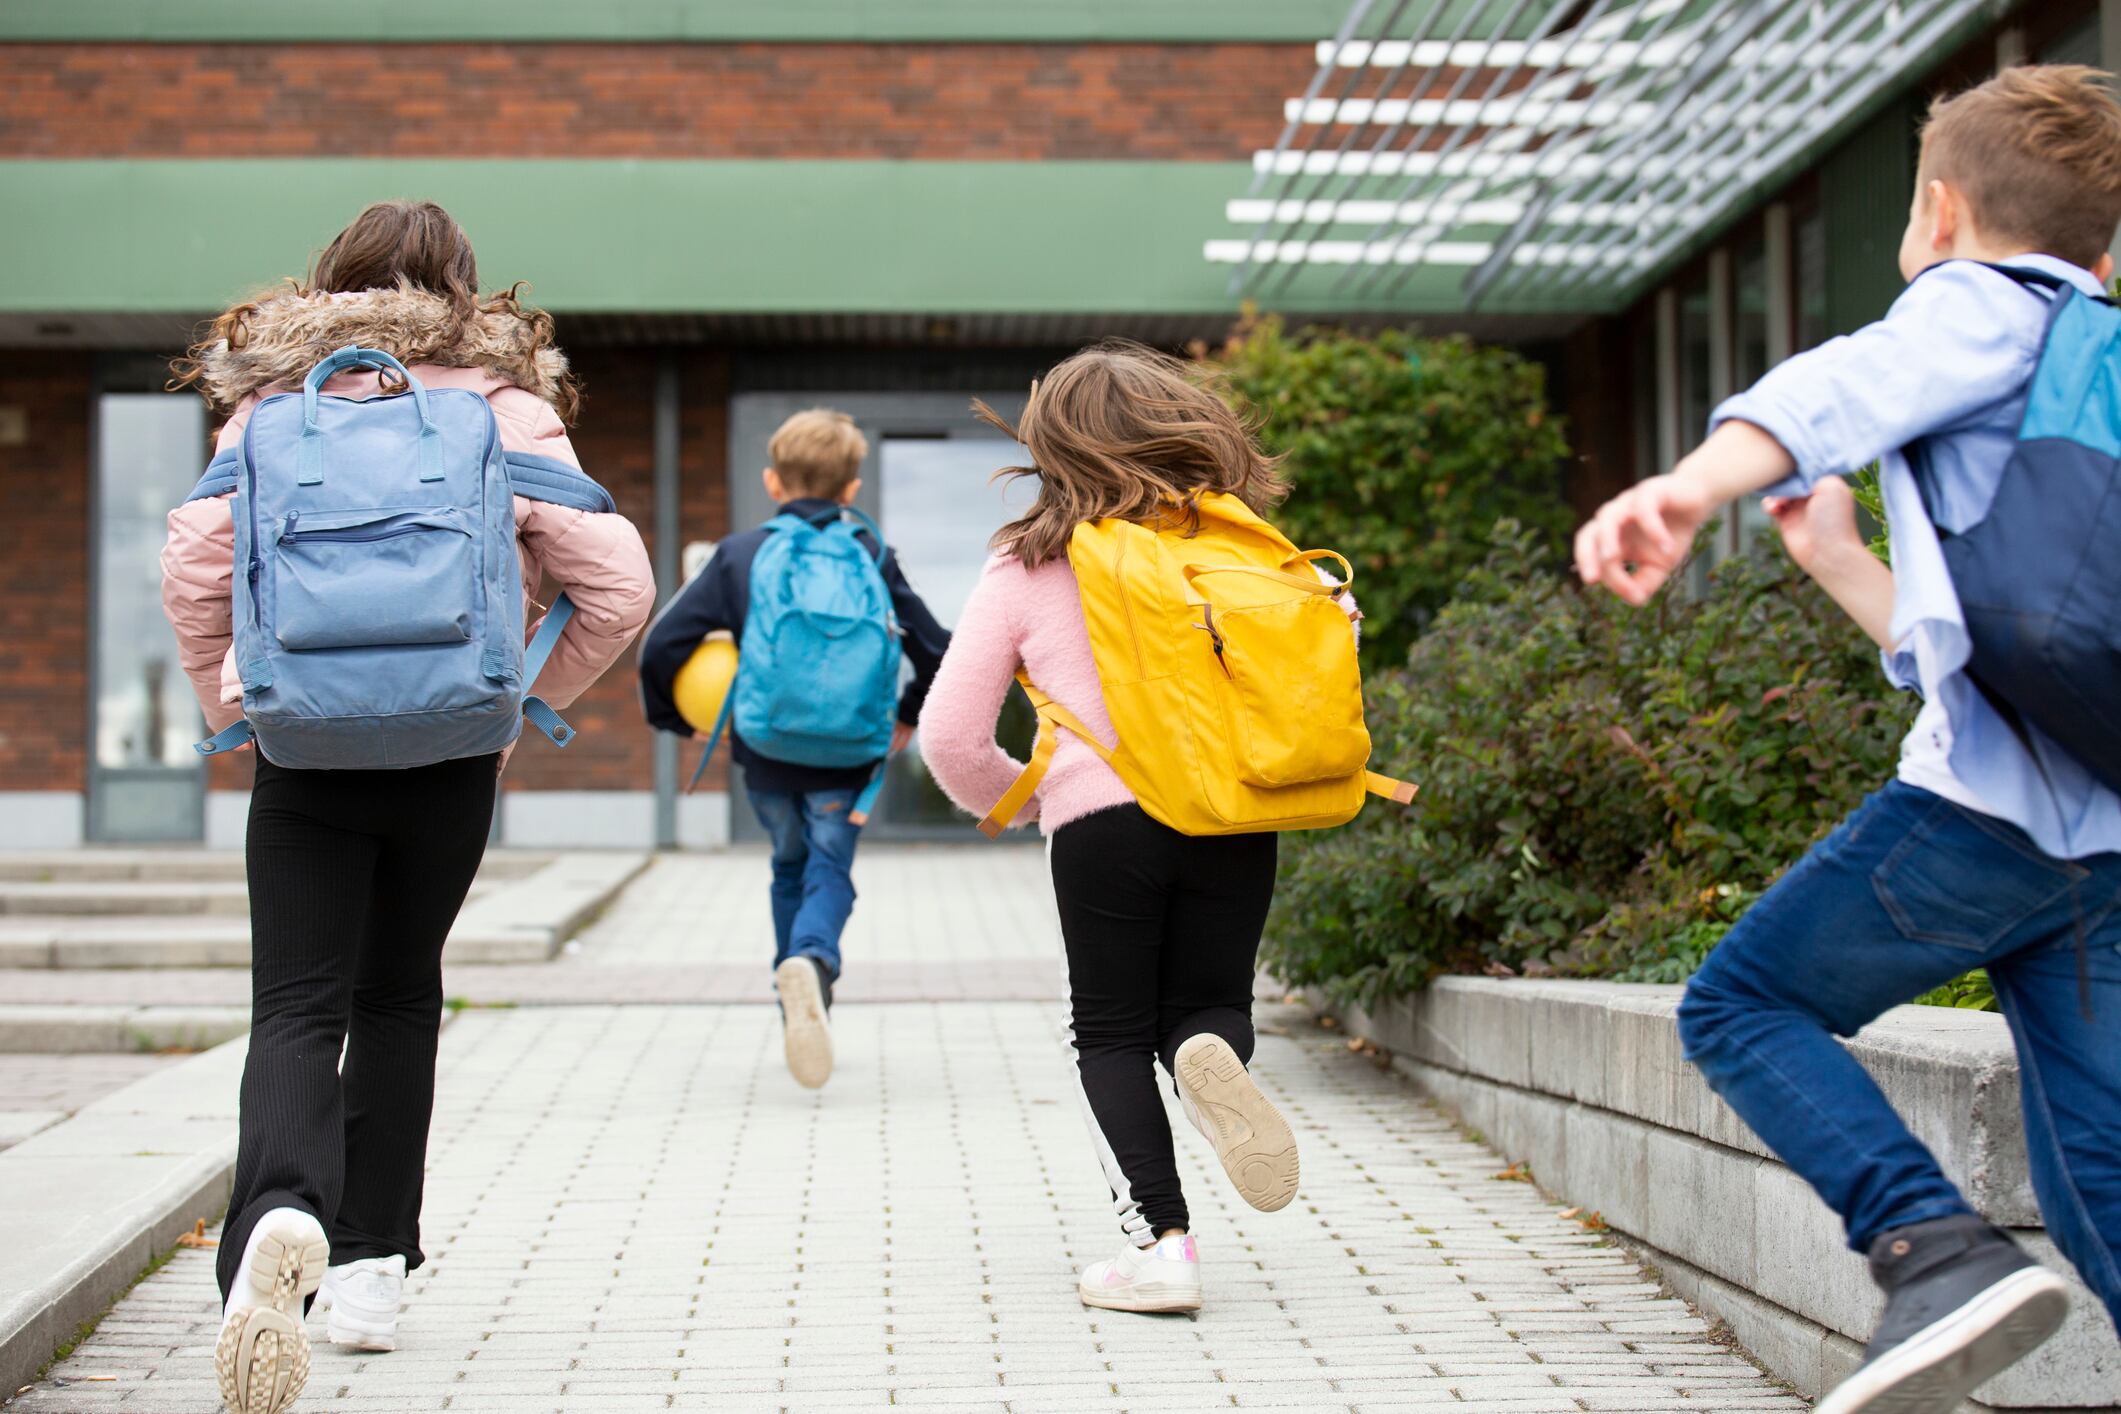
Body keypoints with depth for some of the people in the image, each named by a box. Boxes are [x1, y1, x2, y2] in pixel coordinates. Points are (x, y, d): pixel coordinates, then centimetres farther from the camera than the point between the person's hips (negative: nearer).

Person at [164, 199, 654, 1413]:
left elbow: (195, 567, -5)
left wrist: (230, 707, 8)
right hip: (453, 752, 1)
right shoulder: (507, 407, 3)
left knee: (300, 1007, -3)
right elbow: (619, 586, -4)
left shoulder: (272, 400, 4)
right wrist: (530, 696, 10)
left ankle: (281, 1214, -32)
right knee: (400, 995, 18)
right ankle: (372, 1266, 21)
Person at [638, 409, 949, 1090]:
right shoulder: (873, 557, 1)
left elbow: (662, 645, -7)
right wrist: (910, 717, 16)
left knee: (791, 868, 21)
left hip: (765, 752, 1)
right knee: (830, 871, 6)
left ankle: (801, 1008, 21)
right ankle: (812, 960, -26)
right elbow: (937, 650, -1)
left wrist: (673, 718, 9)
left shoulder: (739, 554, -1)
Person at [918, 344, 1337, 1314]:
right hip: (1236, 819, 2)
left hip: (1102, 821, -2)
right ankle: (1213, 1056, -18)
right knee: (1207, 1006, 19)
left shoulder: (1025, 568, 5)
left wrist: (1016, 798, 23)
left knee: (1112, 1033, 13)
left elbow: (950, 739, 4)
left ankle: (1159, 1242, -2)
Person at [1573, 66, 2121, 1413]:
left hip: (1991, 798, -8)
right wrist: (1837, 557, 42)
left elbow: (1843, 392, -22)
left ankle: (1941, 1251, -14)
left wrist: (1689, 488, -38)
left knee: (1741, 1002, 5)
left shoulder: (1985, 305, 5)